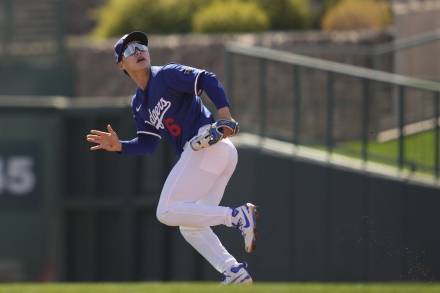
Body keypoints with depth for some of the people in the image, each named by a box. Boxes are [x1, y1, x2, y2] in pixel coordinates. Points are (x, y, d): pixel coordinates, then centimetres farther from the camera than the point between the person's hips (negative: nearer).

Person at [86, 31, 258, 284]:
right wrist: (120, 146, 2)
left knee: (167, 213, -14)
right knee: (190, 227, 12)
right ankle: (235, 272, 3)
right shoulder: (139, 104, 22)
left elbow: (207, 80, -13)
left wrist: (224, 115, -25)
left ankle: (238, 216, -19)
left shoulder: (166, 75, -1)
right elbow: (148, 144, 20)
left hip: (209, 145, -9)